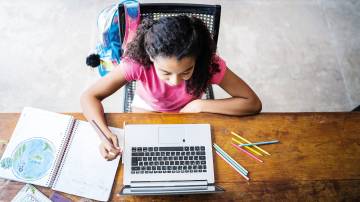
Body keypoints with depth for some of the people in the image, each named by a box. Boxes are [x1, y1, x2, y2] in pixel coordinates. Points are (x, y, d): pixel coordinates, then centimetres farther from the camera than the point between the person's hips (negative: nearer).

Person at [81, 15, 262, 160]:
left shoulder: (208, 63, -33)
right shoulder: (138, 62, -34)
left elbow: (253, 103, -27)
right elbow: (89, 97, -27)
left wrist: (199, 105, -32)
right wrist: (104, 133, -45)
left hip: (188, 113, 0)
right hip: (146, 111, 0)